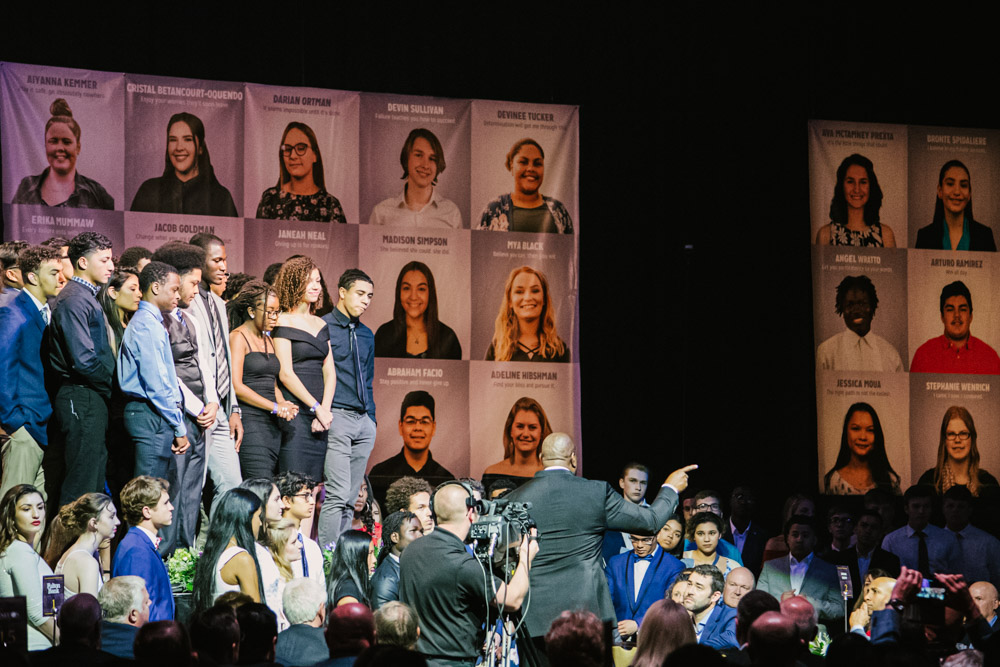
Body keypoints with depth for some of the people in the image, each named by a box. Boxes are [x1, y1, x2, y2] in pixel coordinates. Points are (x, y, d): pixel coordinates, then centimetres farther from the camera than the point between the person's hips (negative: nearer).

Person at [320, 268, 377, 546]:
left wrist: (372, 418, 17)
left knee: (350, 499, 7)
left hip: (364, 421, 7)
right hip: (336, 419, -7)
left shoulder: (367, 335, 19)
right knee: (337, 495, -14)